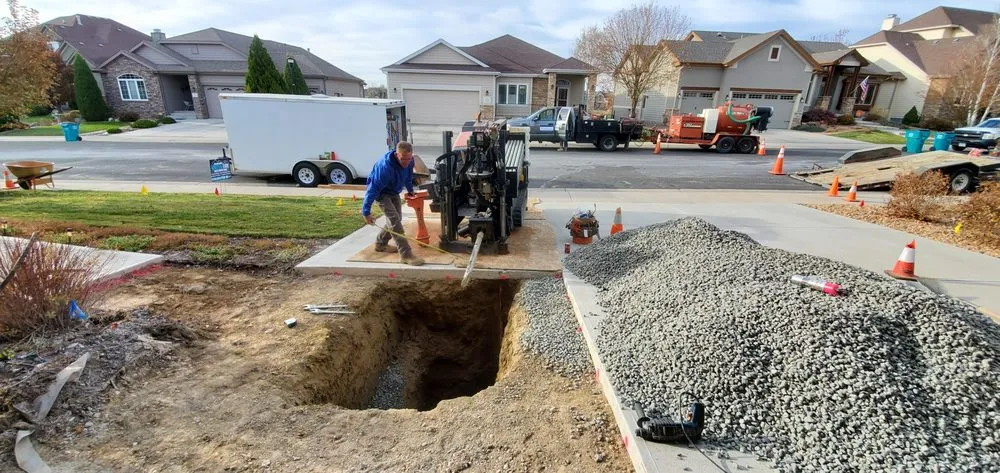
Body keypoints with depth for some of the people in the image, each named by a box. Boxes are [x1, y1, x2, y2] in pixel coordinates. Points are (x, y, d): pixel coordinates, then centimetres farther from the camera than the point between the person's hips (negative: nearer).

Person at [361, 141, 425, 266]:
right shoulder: (384, 167, -38)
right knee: (394, 219, -20)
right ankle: (406, 254, -21)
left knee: (396, 219, 13)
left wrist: (410, 190, 19)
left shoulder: (409, 162, -17)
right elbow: (372, 189, -35)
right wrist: (366, 212, -35)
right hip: (381, 192, -8)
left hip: (393, 192, 8)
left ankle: (380, 244, 33)